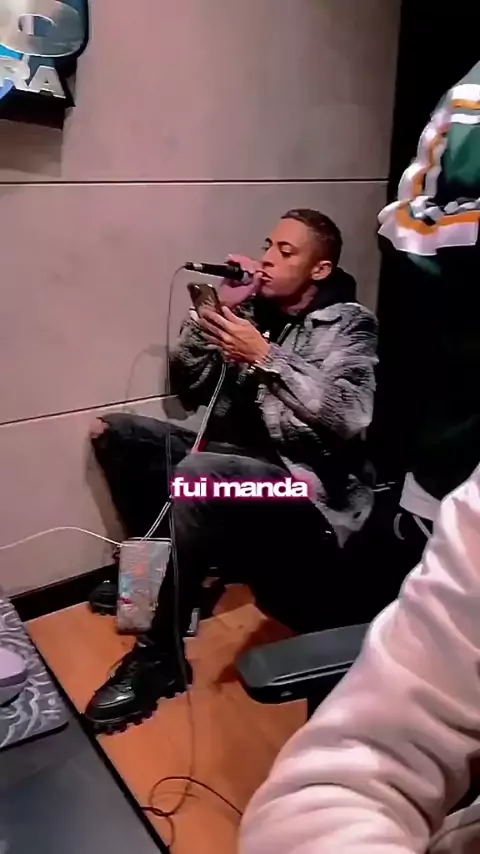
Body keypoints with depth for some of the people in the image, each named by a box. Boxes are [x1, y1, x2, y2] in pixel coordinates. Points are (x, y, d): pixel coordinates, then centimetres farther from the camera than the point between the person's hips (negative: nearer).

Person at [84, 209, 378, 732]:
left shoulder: (348, 325, -4)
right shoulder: (252, 310, 11)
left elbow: (347, 418, -21)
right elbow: (187, 391, 10)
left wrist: (265, 357, -23)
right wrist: (210, 314, -3)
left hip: (306, 481, -7)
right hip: (232, 461, 7)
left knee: (197, 472, -35)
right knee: (114, 431, 0)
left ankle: (159, 654, -18)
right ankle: (163, 571, 9)